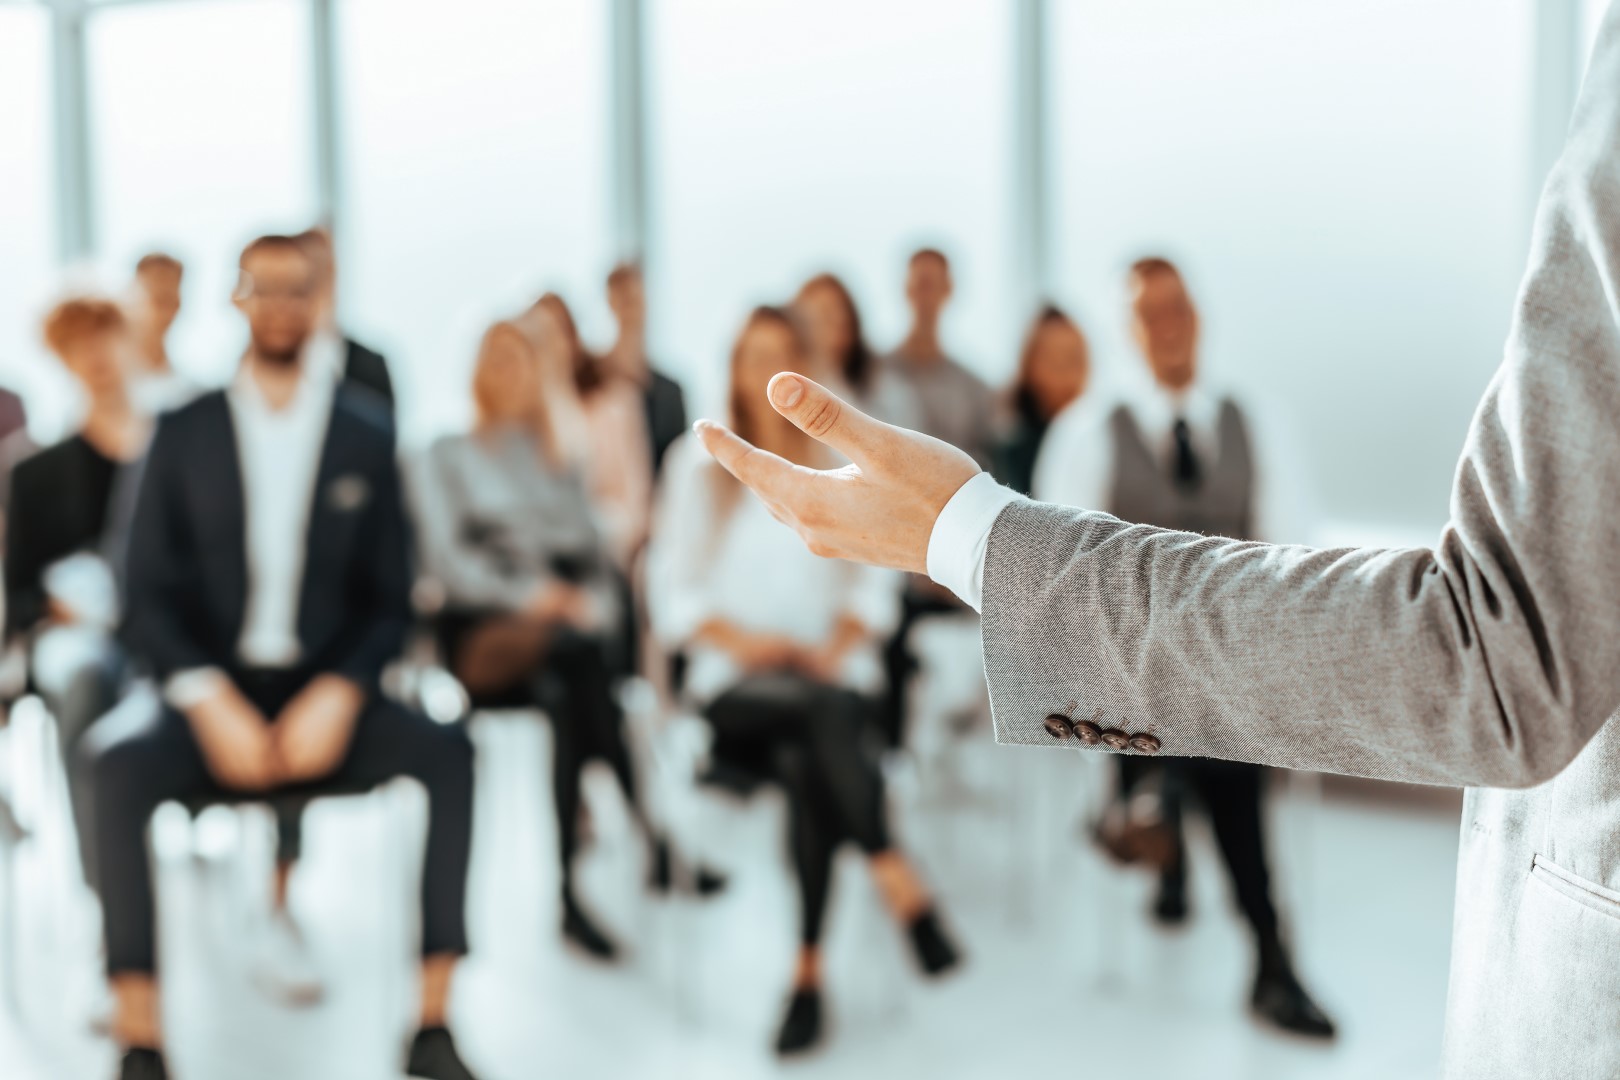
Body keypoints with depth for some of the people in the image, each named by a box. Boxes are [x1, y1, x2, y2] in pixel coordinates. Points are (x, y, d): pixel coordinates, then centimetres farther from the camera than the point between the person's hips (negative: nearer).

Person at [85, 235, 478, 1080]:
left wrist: (337, 697, -13)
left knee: (445, 752, -28)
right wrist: (210, 702, -14)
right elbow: (147, 599, 3)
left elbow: (389, 603, 6)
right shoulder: (184, 432, 6)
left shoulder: (366, 436, 8)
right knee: (119, 761, -32)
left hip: (323, 700, 1)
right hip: (214, 699, -1)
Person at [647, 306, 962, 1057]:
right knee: (822, 715, -37)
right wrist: (740, 641, -12)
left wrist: (837, 647, -9)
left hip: (834, 673, 1)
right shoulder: (697, 463, 11)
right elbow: (672, 588, 5)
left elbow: (876, 580, 10)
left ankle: (808, 976, -32)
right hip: (736, 685, -1)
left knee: (806, 765, -34)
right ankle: (906, 895, -39)